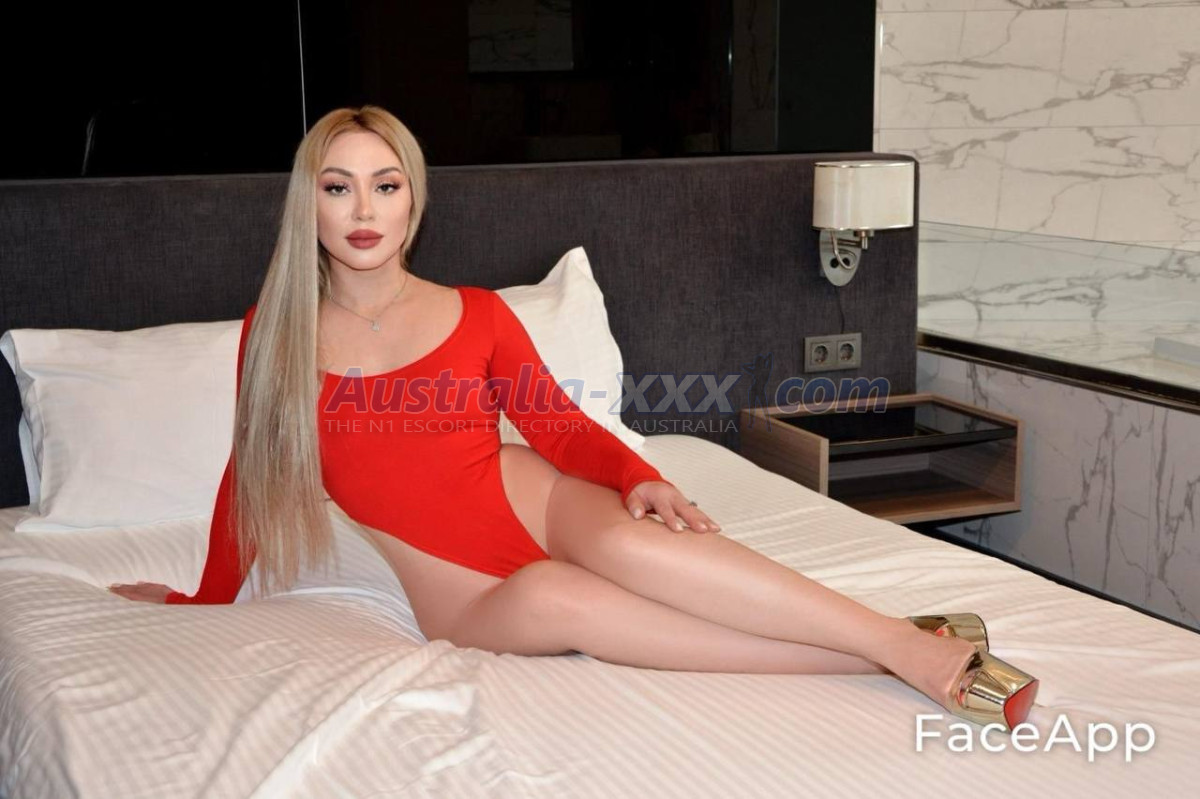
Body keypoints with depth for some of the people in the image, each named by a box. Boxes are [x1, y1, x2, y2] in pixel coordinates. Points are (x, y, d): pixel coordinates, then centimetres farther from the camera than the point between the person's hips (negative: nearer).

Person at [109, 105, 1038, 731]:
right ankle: (881, 665, -38)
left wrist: (640, 478, -13)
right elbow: (249, 469, 13)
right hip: (463, 593, 0)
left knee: (629, 543, -37)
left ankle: (910, 641, -33)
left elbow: (563, 424, 6)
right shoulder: (272, 334, 2)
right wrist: (204, 602, 17)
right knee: (552, 596, -37)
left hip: (542, 504, 1)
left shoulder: (478, 315, 2)